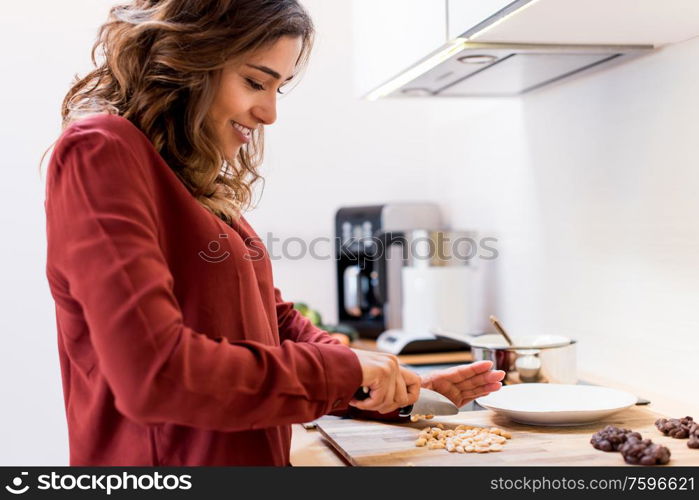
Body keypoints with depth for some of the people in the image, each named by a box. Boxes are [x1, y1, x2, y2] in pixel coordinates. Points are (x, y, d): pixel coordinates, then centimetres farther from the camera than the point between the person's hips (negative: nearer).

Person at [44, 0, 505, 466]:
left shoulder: (204, 188, 10)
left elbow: (275, 321, 15)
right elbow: (153, 374, -26)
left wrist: (406, 383, 5)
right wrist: (339, 371, -17)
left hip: (255, 455, 8)